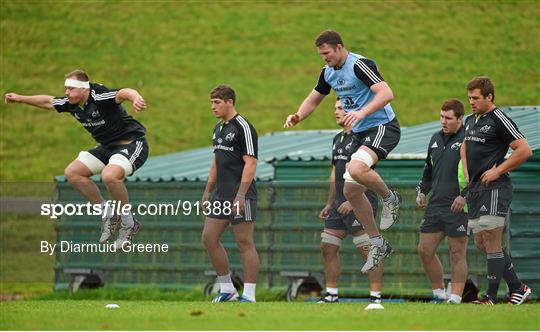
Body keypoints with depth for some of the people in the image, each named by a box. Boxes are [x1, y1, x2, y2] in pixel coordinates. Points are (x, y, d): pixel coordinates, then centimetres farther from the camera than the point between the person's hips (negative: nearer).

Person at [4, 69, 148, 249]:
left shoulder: (100, 97, -26)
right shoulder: (71, 104, 0)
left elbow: (124, 93, -46)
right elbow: (47, 101, 20)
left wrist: (136, 98, -68)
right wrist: (21, 99, 25)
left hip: (132, 143, -9)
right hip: (108, 147, 9)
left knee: (109, 175, -35)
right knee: (72, 173, 2)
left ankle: (128, 223, -12)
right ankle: (107, 213, 12)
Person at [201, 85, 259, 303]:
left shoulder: (243, 127, -12)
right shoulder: (219, 128, 16)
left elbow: (250, 163, -17)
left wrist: (241, 195, -23)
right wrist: (207, 191, 20)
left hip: (240, 196, -9)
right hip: (221, 195, 9)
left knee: (245, 244, -7)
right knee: (209, 239, 7)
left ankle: (249, 295, -5)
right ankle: (227, 289, 15)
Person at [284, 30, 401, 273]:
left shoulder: (359, 65, -18)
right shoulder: (328, 73, 9)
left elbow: (386, 93, -27)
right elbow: (313, 99, 22)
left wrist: (362, 112, -39)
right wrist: (298, 116, 2)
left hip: (383, 127, -9)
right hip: (361, 133, 9)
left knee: (356, 169, -34)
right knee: (351, 191, 5)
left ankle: (389, 198, -6)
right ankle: (377, 244, 15)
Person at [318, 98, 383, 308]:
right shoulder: (338, 139, 18)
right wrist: (329, 204, 23)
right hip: (340, 203, 10)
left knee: (368, 250, -10)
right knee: (328, 247, 9)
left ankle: (376, 296, -10)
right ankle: (332, 294, 17)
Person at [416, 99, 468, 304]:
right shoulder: (436, 139, 16)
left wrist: (465, 196, -19)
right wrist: (422, 191, 15)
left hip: (458, 207, -8)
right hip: (435, 204, 8)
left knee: (457, 253, -4)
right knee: (425, 250, 5)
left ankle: (455, 298, 1)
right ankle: (439, 294, 17)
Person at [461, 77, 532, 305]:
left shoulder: (498, 120, -10)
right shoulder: (471, 121, 16)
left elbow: (524, 150, -15)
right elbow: (465, 147, 36)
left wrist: (497, 171, -14)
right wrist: (467, 172, 20)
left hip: (494, 188, -9)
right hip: (475, 189, 9)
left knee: (491, 242, -10)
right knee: (481, 243, 10)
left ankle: (491, 297, -8)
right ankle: (517, 288, 19)